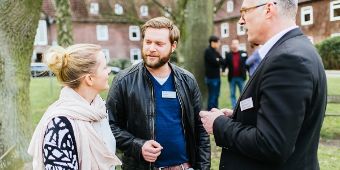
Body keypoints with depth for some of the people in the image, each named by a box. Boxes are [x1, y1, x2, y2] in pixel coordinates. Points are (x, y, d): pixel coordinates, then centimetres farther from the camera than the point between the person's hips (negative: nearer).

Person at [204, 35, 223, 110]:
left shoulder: (215, 51, 17)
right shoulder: (208, 51, -10)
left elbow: (222, 60, 10)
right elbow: (215, 62, -19)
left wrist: (218, 60, -7)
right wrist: (219, 61, -2)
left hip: (217, 76, 9)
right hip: (211, 77, -9)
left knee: (216, 95, 13)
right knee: (212, 96, -8)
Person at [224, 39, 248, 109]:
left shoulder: (244, 53, 3)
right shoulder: (228, 55, 6)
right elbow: (225, 64, 0)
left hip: (241, 77, -1)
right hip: (232, 78, 1)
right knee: (232, 95, 7)